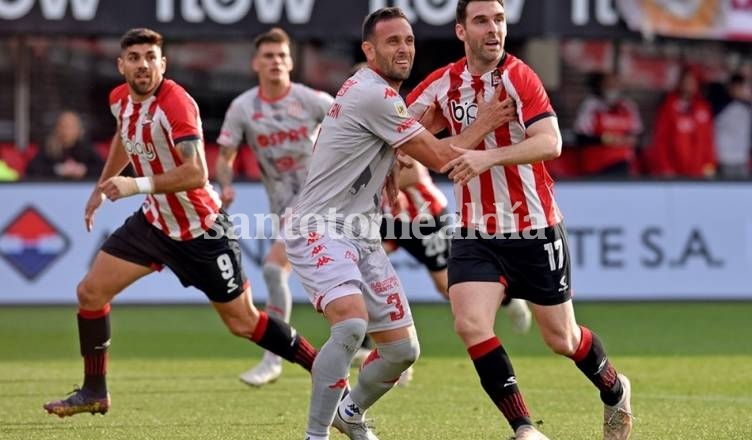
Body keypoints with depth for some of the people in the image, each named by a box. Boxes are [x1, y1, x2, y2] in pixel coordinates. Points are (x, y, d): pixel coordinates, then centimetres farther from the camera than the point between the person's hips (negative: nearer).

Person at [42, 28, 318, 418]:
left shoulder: (175, 103, -27)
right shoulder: (120, 99, -3)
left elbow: (196, 173, -36)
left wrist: (137, 186, -39)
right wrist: (102, 188, 26)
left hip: (201, 231, -7)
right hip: (155, 221, 7)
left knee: (242, 322, -1)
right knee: (90, 292, 0)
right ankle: (94, 392, 13)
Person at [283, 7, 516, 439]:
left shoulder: (374, 90, 13)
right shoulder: (374, 95, -18)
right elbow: (438, 157, -12)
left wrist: (385, 170, 14)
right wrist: (483, 125, 1)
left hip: (361, 234, 10)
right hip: (322, 229, -10)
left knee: (403, 349, 9)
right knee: (352, 323, -33)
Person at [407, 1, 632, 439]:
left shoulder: (520, 77, -13)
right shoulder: (444, 84, 0)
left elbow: (550, 143, -26)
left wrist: (489, 157, -37)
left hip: (535, 229, -3)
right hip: (475, 235, 3)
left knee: (562, 339, 6)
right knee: (471, 325, -18)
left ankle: (615, 391, 38)